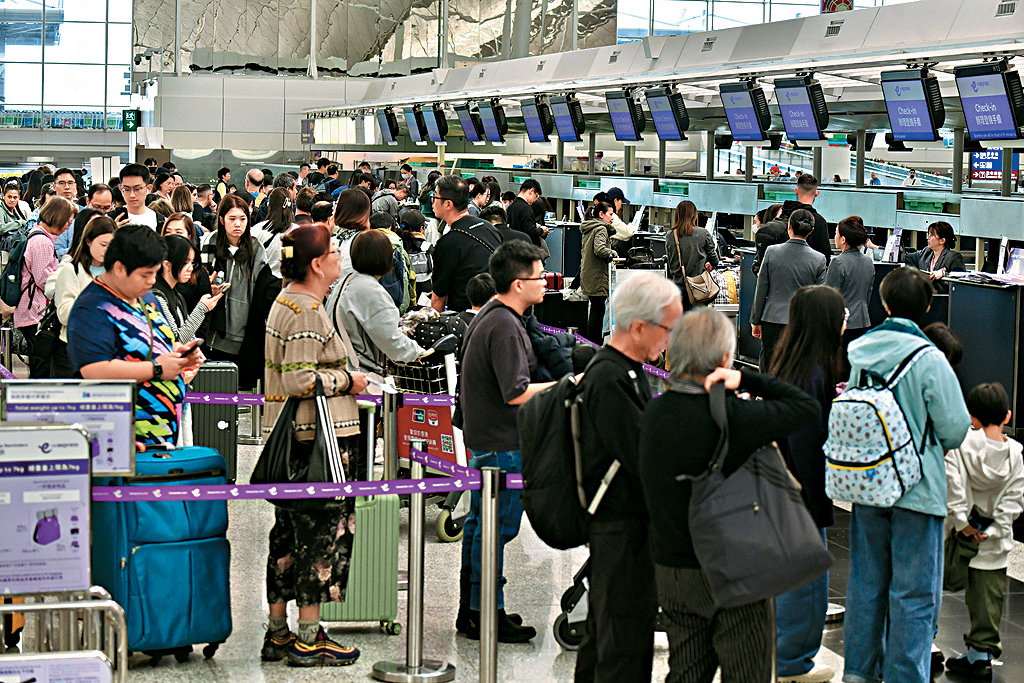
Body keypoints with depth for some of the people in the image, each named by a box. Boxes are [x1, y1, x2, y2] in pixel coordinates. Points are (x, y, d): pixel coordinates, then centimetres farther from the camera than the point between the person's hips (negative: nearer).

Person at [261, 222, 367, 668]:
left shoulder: (286, 301, 14)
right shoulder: (308, 313, -18)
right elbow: (299, 381, -24)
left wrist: (340, 378, 18)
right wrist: (347, 380, -12)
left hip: (290, 438, 10)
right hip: (319, 438, -10)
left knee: (288, 531, 14)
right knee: (321, 531, -2)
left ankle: (278, 633, 21)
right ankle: (308, 638, 3)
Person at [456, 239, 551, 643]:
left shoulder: (489, 315, 11)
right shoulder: (505, 327, -22)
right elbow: (517, 393, -25)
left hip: (482, 437, 11)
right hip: (502, 443, -11)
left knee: (480, 523, 15)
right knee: (496, 529, -3)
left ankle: (470, 609, 24)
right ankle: (486, 615, 4)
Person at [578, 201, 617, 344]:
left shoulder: (588, 229, 16)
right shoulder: (601, 229, -14)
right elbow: (599, 249, -28)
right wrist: (613, 253, -13)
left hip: (588, 274, 10)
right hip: (598, 277, -10)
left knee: (595, 310, 15)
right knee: (598, 310, -5)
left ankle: (593, 343, 21)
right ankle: (595, 344, -4)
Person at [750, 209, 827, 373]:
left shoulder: (772, 252, -4)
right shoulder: (818, 259, -5)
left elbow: (761, 290, 1)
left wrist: (756, 321, 10)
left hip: (772, 321, 0)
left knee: (769, 371, 8)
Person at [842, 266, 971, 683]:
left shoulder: (857, 351, -2)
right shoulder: (929, 360, -17)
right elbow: (956, 428, -12)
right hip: (916, 488, -5)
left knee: (865, 582, 16)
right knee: (914, 592, 4)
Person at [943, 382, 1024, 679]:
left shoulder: (964, 442, -11)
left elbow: (953, 481, -20)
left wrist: (961, 521, -16)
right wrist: (994, 529, -6)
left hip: (960, 532, -2)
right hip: (994, 543, 2)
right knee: (987, 596, 7)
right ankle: (981, 652, 8)